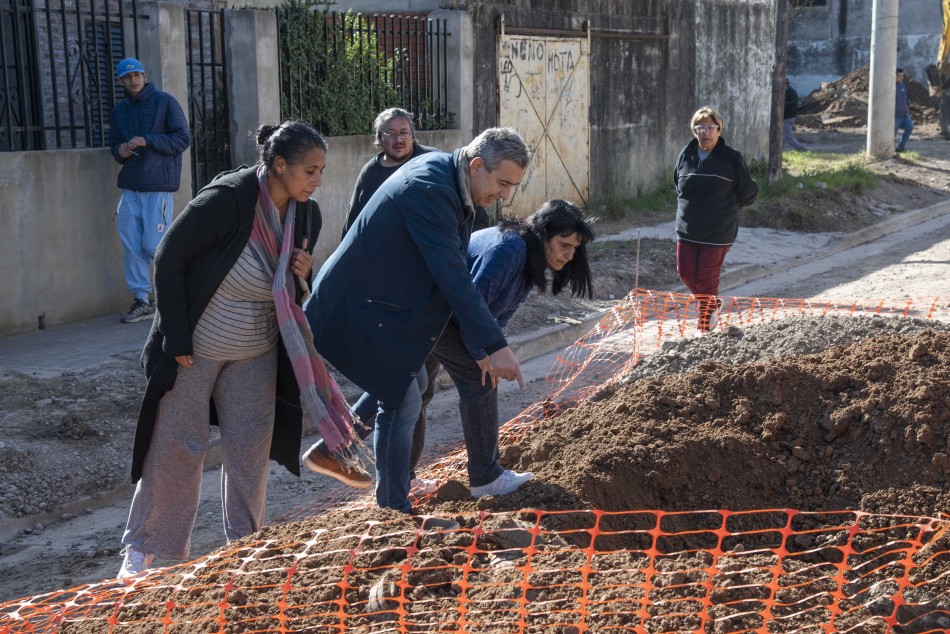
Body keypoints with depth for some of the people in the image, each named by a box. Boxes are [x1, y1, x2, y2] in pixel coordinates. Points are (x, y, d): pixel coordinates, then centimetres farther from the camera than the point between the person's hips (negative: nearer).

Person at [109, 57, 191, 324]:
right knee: (131, 246, 2)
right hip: (130, 186, 5)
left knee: (154, 245, -8)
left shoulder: (164, 101, -2)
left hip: (158, 186, -5)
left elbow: (183, 139, -7)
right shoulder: (119, 110, 14)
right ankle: (142, 300, 11)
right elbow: (114, 144, 20)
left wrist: (147, 141, -16)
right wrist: (120, 151, -4)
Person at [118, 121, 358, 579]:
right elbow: (168, 261, -18)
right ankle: (143, 547, 18)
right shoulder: (225, 199, -24)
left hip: (257, 352, 5)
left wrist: (302, 276, -15)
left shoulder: (306, 215, -5)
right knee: (175, 447, 2)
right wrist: (177, 338, -17)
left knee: (249, 448, 6)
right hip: (194, 348, -5)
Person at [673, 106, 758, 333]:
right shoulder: (685, 155, 2)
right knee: (686, 273, 7)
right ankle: (713, 304, 35)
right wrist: (689, 206, 13)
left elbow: (748, 192, -1)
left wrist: (726, 207, 2)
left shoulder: (731, 158, -9)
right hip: (687, 229, 5)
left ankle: (705, 328, 12)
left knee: (706, 278, -2)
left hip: (717, 232, -5)